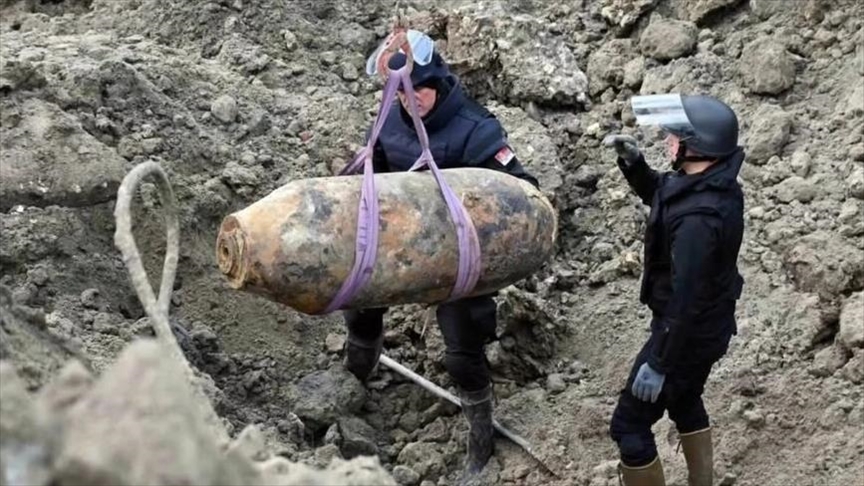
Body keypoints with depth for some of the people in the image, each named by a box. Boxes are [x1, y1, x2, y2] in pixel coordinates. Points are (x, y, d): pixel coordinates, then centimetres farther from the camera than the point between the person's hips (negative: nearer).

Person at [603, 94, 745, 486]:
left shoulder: (698, 218, -35)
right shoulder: (718, 185, -4)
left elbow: (686, 302, -31)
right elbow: (659, 194, 15)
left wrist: (658, 364, -24)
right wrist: (633, 162, -2)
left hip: (689, 333, -10)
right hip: (711, 325, 10)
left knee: (629, 424, 4)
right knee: (685, 400, 31)